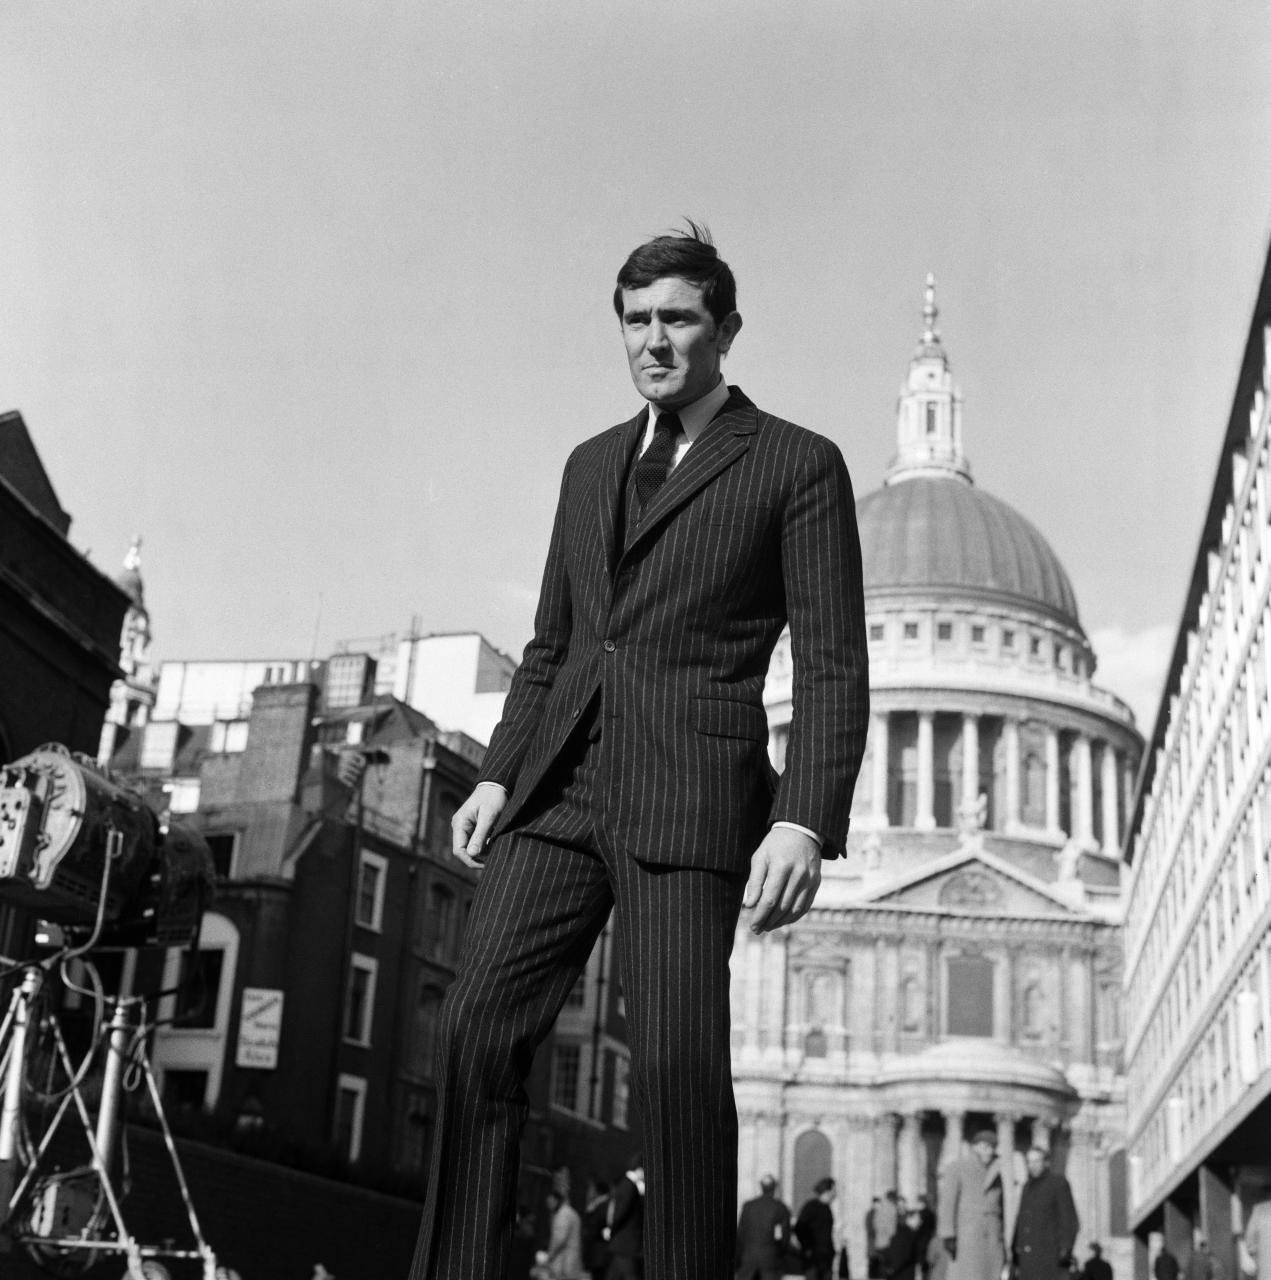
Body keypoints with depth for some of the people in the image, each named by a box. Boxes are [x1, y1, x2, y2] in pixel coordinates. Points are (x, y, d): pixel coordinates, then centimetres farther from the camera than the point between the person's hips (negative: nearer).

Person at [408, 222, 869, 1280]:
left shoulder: (800, 466, 5)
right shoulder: (592, 465, 23)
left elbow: (833, 667, -2)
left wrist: (806, 820, -15)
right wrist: (497, 773, 11)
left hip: (689, 794, -5)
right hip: (557, 784, 5)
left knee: (679, 1065, -11)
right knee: (479, 1028, -5)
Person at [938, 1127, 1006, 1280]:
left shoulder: (995, 1174, 15)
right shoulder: (957, 1168, 0)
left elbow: (999, 1208, 18)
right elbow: (947, 1202, -5)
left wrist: (1003, 1243, 14)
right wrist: (948, 1237, -13)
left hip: (992, 1239, 5)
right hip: (964, 1238, -5)